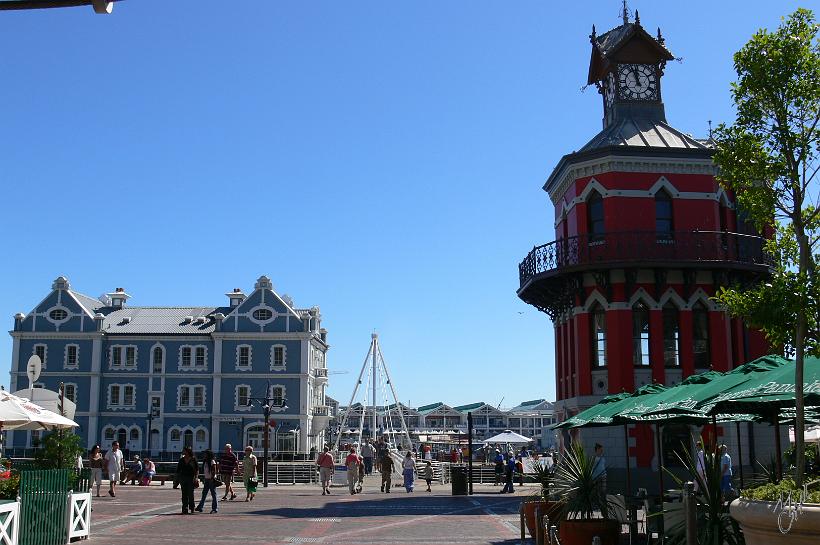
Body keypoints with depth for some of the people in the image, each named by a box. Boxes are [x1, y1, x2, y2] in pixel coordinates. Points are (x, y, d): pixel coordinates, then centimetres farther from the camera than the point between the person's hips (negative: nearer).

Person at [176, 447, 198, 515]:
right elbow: (178, 470, 13)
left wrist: (195, 477, -10)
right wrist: (177, 478, 8)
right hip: (183, 478, 3)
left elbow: (197, 469, 0)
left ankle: (191, 508, 11)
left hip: (191, 478, -3)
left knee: (190, 494, -1)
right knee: (184, 494, 2)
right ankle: (185, 509, 5)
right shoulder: (181, 460, 9)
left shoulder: (193, 459, 0)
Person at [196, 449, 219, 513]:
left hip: (211, 479, -8)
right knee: (204, 494, 7)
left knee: (213, 494, -3)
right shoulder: (205, 462, 13)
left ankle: (215, 508, 1)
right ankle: (200, 507, 8)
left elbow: (214, 471, -14)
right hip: (206, 479, 8)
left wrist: (212, 478, -20)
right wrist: (203, 479, 17)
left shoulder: (212, 461, -10)